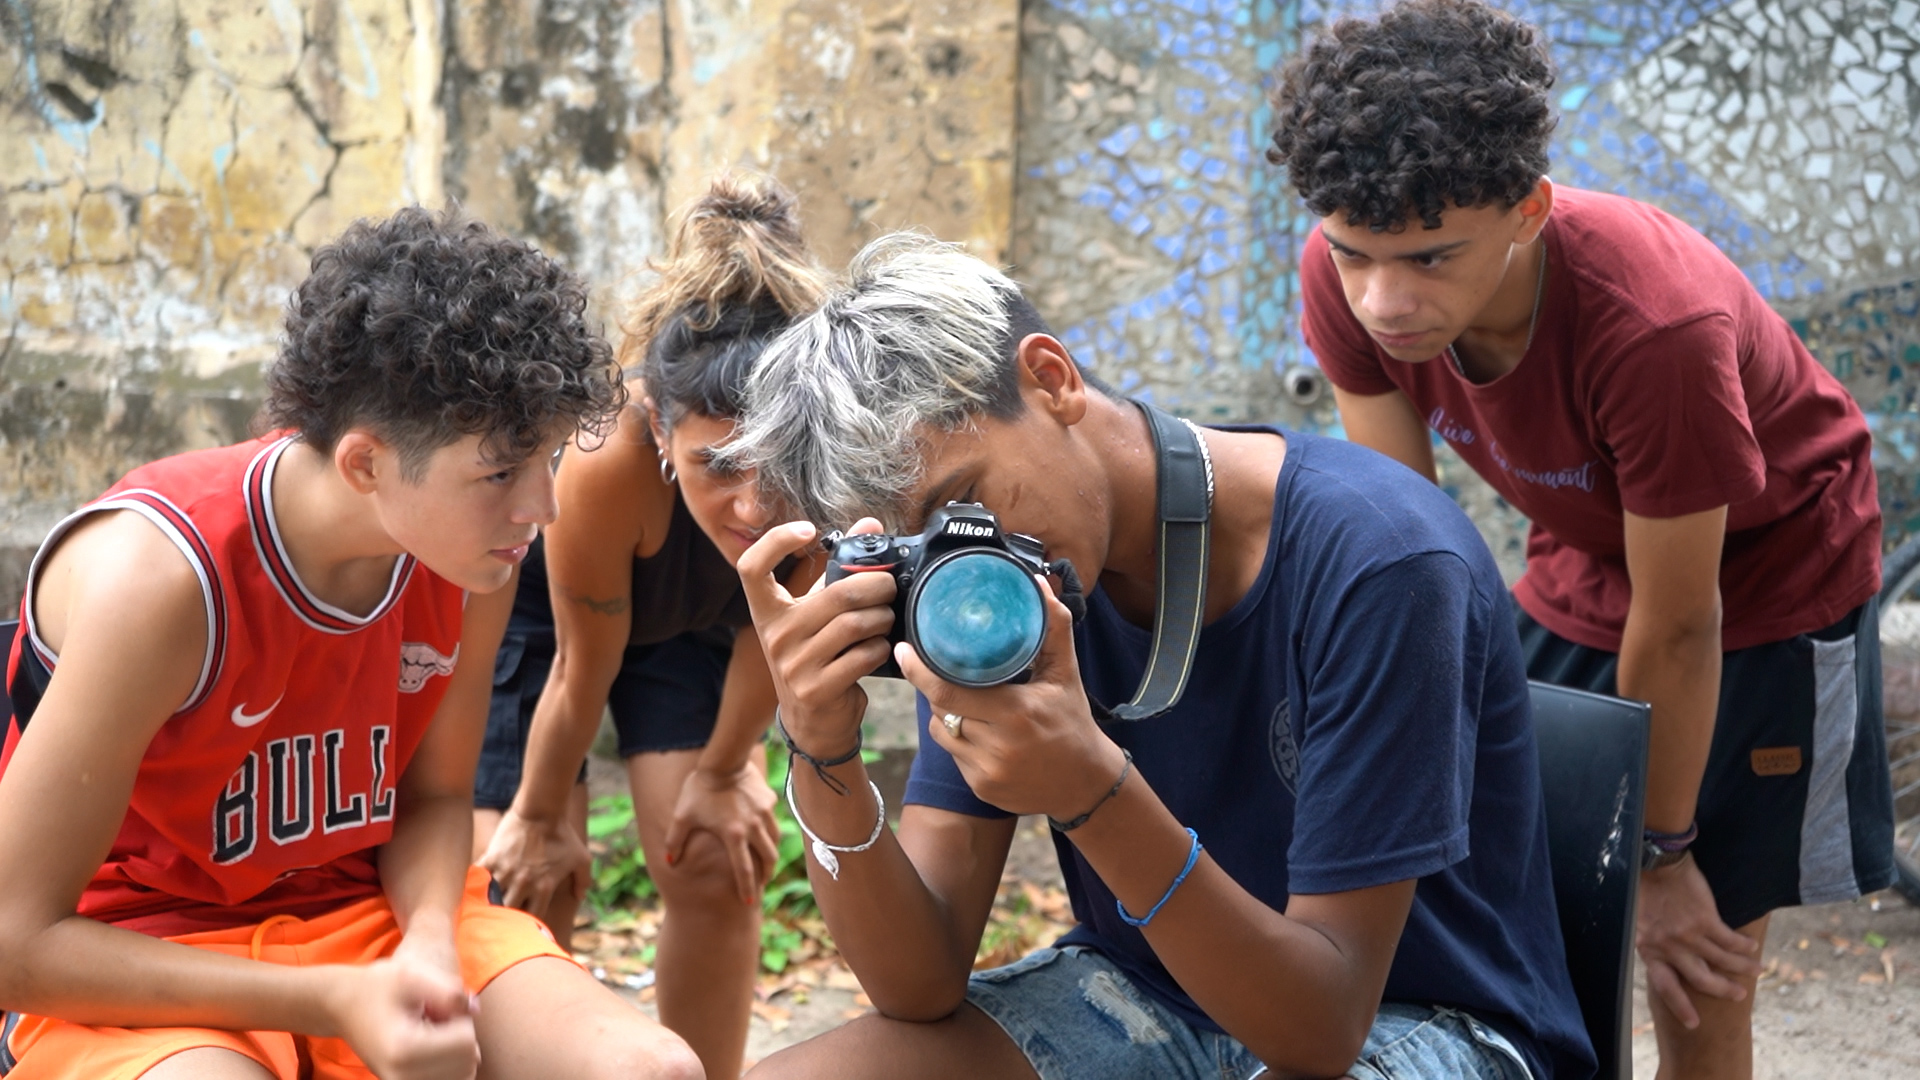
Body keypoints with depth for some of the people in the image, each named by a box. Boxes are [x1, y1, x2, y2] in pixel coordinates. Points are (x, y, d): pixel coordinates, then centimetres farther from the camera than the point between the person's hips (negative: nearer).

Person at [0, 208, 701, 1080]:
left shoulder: (474, 556, -9)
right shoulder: (162, 574, -25)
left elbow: (435, 796, 7)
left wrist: (430, 941, -16)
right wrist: (336, 1004, -28)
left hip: (365, 909, 5)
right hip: (132, 965, -4)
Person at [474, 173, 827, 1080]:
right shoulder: (607, 459, -44)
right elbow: (583, 670, -26)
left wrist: (724, 771, -3)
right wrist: (538, 818, -10)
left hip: (687, 609, 3)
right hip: (529, 597, -3)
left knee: (718, 868, -2)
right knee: (531, 881, -8)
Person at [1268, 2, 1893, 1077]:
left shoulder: (1657, 325, -39)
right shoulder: (1347, 276, -24)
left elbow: (1677, 627, -27)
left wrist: (1660, 854, -16)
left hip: (1768, 575, -5)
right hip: (1580, 566, 5)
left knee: (1697, 970, -3)